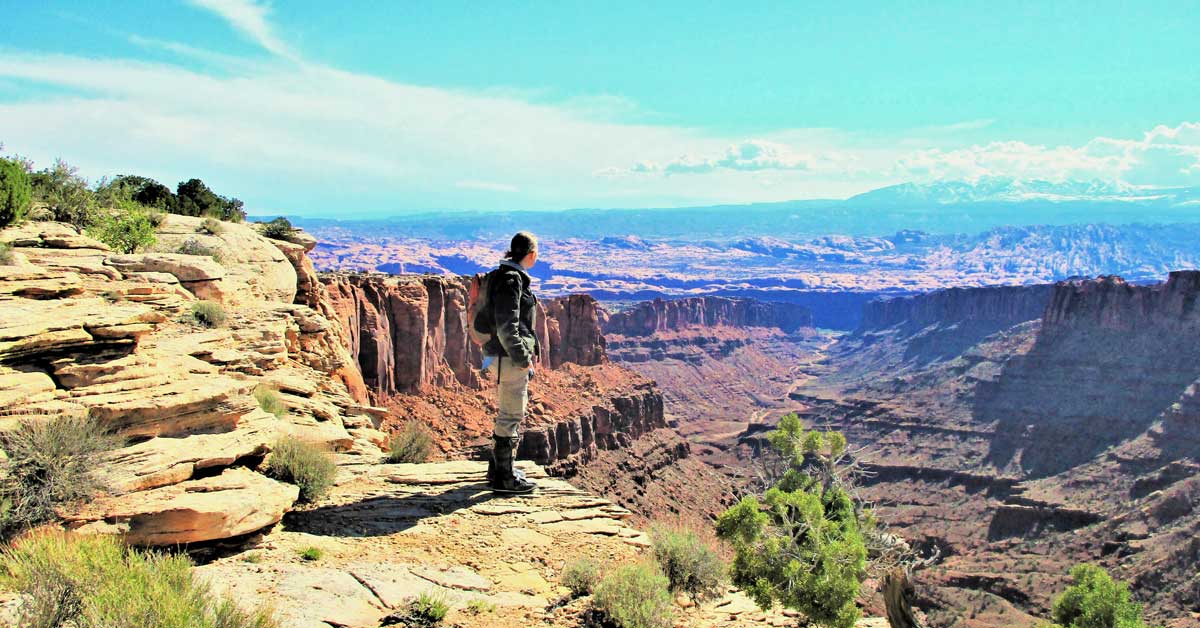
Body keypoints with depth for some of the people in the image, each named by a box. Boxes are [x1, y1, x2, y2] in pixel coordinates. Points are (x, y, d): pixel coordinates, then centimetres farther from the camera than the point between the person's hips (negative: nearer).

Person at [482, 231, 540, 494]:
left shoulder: (513, 276, 14)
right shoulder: (510, 280, -17)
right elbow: (506, 327, -20)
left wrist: (529, 350, 22)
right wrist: (522, 359, -17)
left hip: (510, 355, 10)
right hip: (510, 357, -10)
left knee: (509, 413, 19)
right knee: (511, 416, -3)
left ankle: (498, 468, 30)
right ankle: (503, 478, 5)